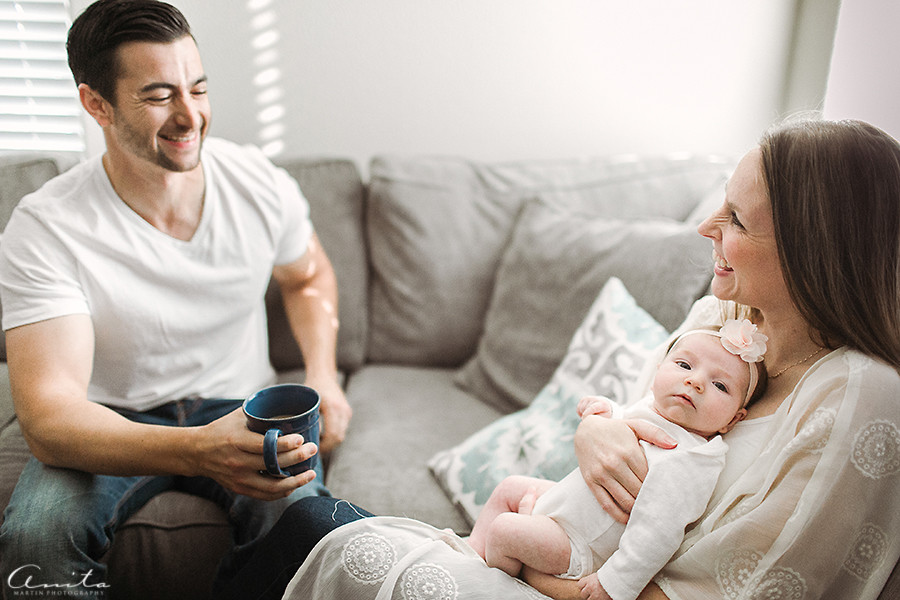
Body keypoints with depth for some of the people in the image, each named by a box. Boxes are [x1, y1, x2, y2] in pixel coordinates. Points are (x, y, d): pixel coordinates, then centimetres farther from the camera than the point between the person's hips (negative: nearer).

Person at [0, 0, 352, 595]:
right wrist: (196, 450, -46)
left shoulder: (260, 183, -9)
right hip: (113, 426, -1)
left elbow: (308, 277, 11)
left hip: (240, 408, 2)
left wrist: (323, 375, -7)